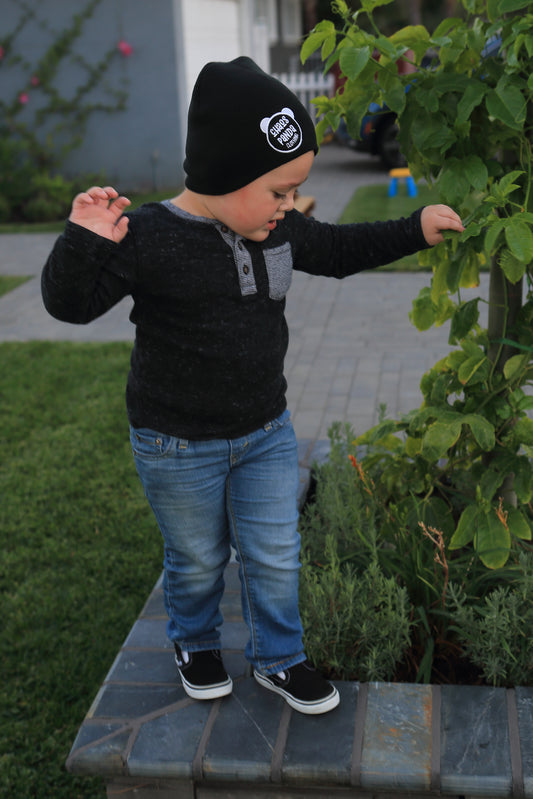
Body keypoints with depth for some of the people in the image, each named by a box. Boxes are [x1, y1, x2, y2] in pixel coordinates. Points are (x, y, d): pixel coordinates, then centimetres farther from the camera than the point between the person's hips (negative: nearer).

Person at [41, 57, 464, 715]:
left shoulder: (280, 232, -1)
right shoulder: (148, 236, -20)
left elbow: (338, 250, 16)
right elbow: (71, 302, -18)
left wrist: (415, 229, 12)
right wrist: (83, 242, -36)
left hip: (266, 432, 5)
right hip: (177, 445, -5)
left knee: (275, 556, 12)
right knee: (198, 559, 15)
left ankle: (278, 658, 35)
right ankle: (194, 642, 45)